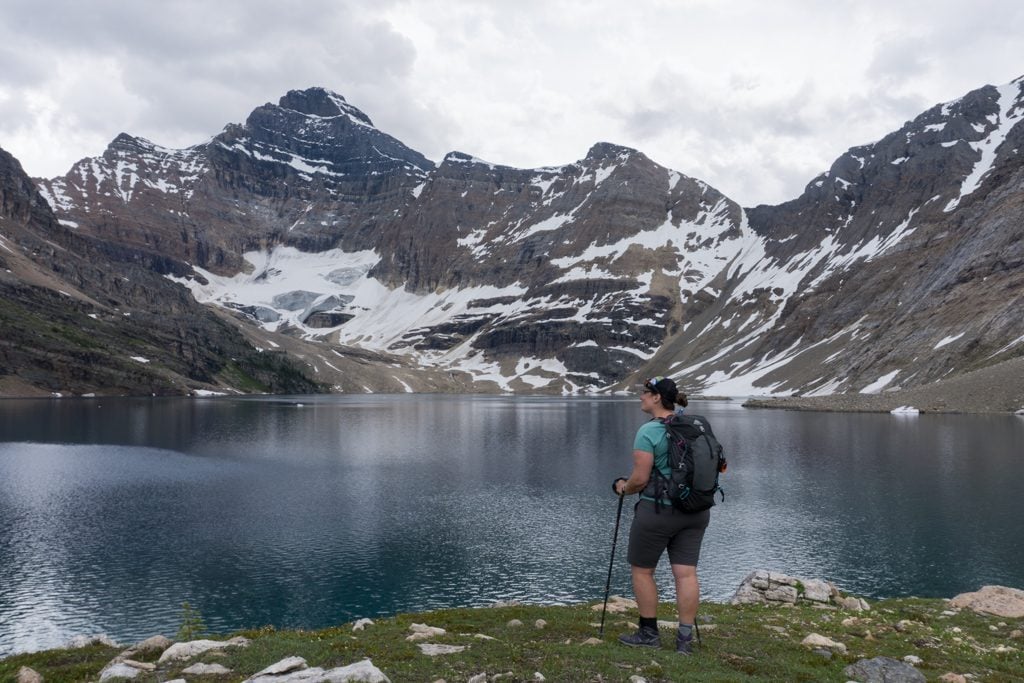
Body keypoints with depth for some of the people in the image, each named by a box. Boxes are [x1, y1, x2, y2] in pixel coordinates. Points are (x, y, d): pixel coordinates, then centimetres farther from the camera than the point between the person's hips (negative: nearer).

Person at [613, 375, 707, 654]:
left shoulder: (648, 431, -14)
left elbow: (640, 478, -16)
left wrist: (624, 487, 3)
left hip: (658, 510, -6)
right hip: (696, 511, 6)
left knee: (641, 570, 10)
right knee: (686, 573, 7)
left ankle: (649, 633, 18)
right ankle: (685, 638, 9)